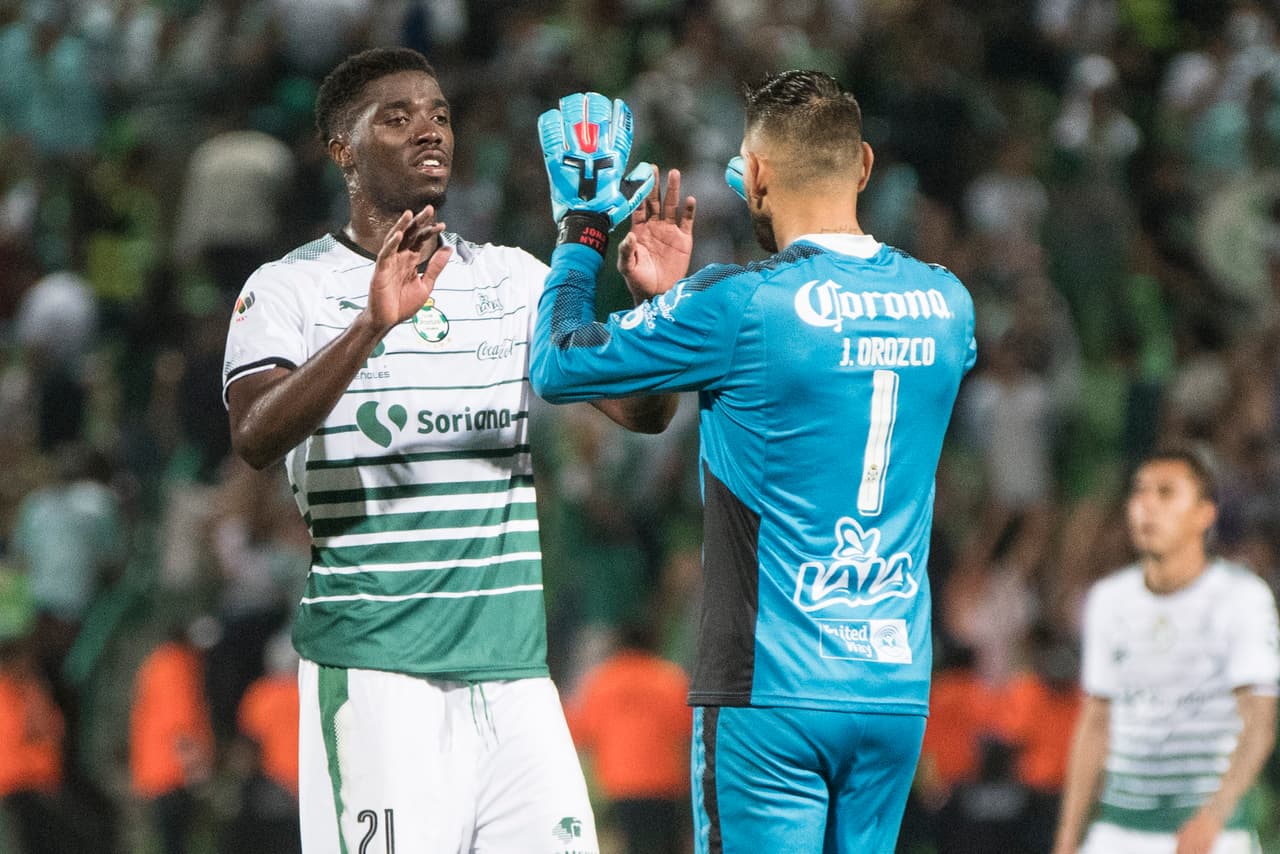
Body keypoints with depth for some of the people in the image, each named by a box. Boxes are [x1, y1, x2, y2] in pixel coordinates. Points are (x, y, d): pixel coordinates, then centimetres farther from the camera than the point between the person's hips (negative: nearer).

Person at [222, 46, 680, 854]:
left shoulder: (514, 279, 15)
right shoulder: (291, 288, 1)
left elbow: (641, 409, 8)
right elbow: (257, 438, -16)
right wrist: (372, 326, -30)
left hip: (512, 659, 4)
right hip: (371, 662, -4)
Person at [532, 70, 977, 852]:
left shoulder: (737, 306, -11)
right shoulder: (947, 305, 6)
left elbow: (557, 368, 0)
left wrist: (582, 230, 15)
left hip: (772, 697, -5)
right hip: (897, 691, 5)